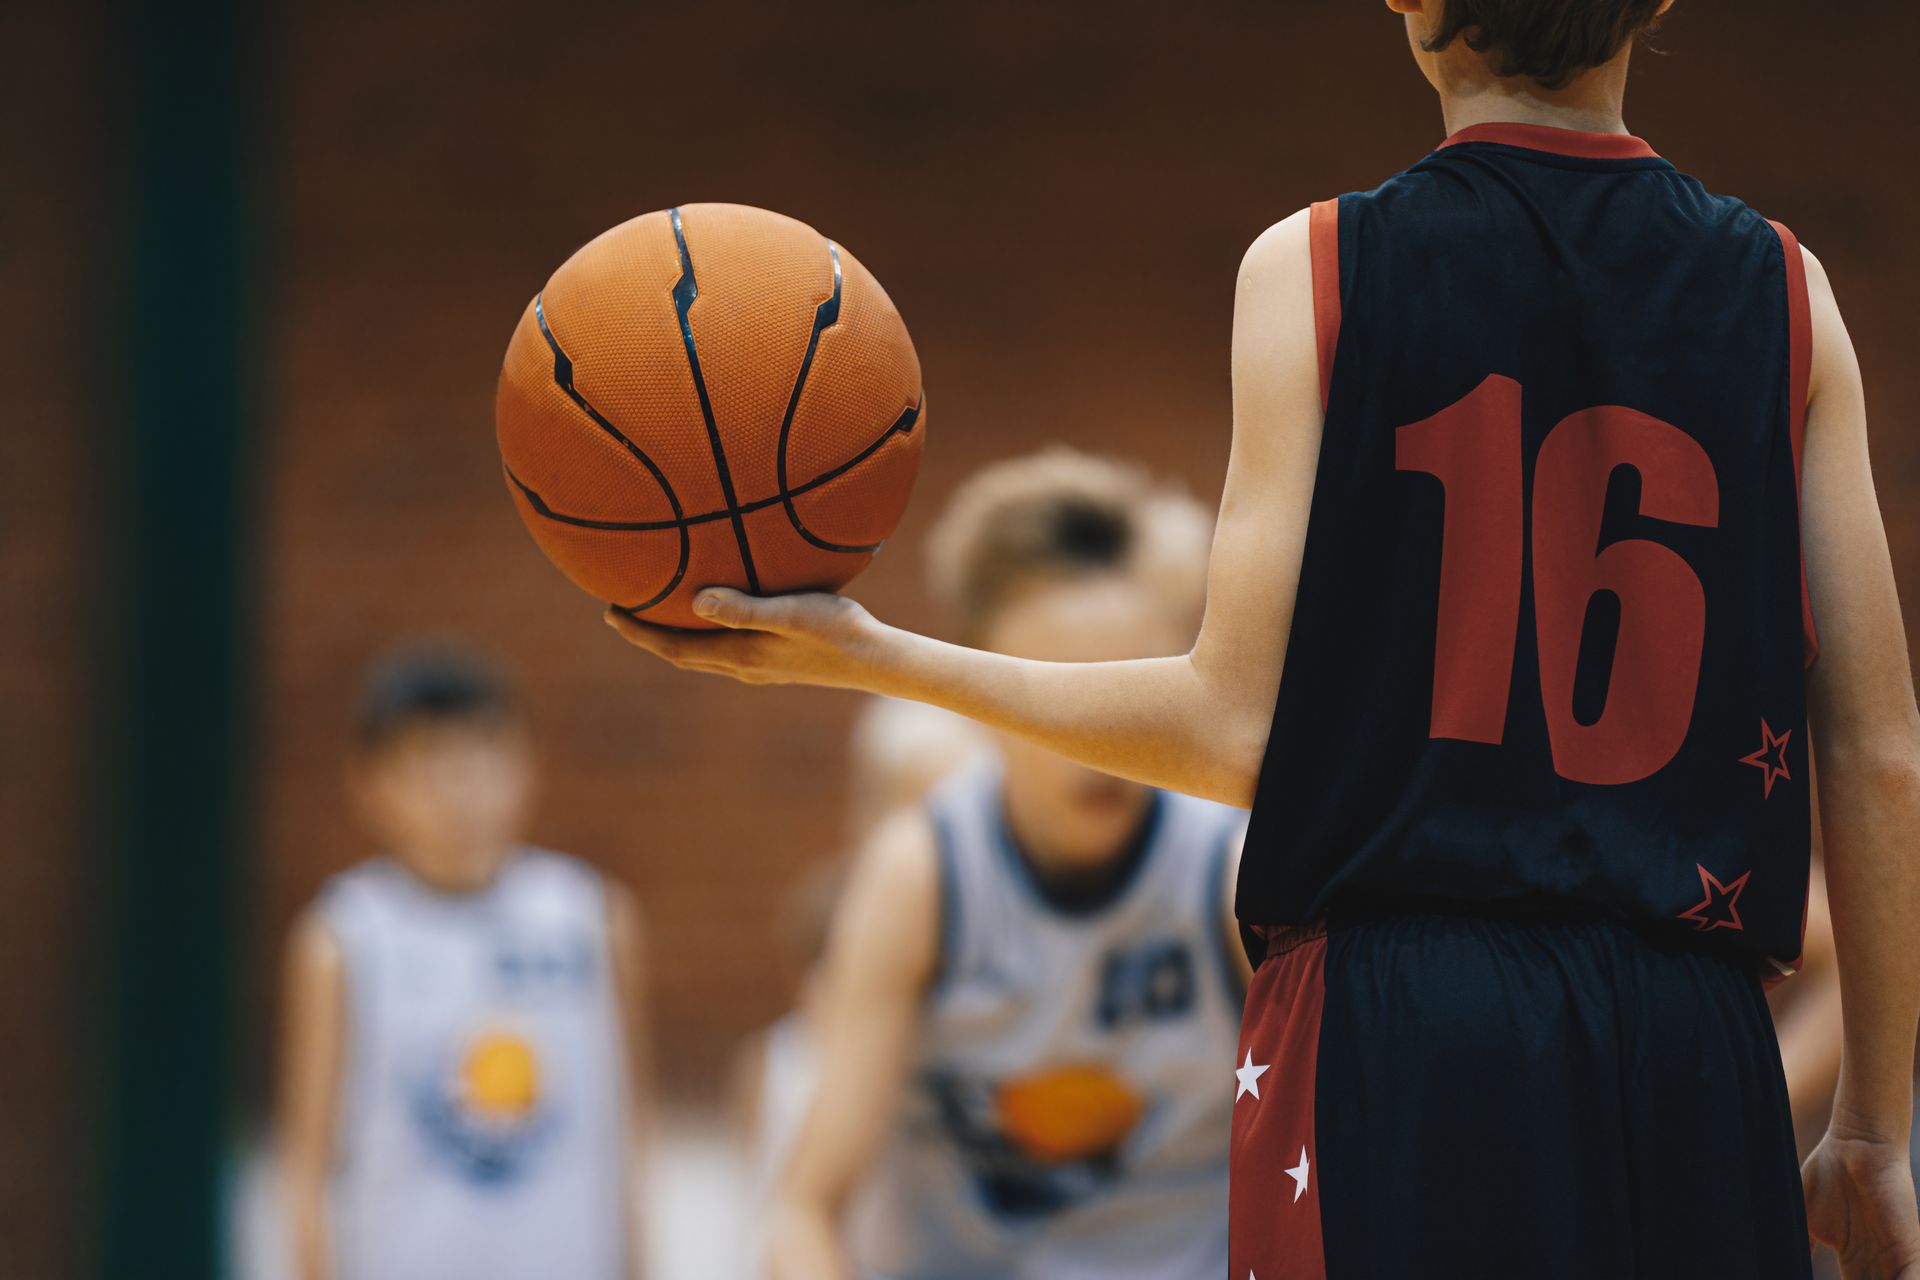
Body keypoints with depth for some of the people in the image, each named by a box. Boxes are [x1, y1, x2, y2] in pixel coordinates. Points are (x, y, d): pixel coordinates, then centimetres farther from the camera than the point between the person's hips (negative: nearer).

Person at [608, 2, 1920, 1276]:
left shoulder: (1313, 268, 0)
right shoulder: (1784, 290, 6)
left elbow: (1239, 732, -4)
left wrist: (875, 657, 6)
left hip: (1394, 1037, -2)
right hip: (1692, 1048, 2)